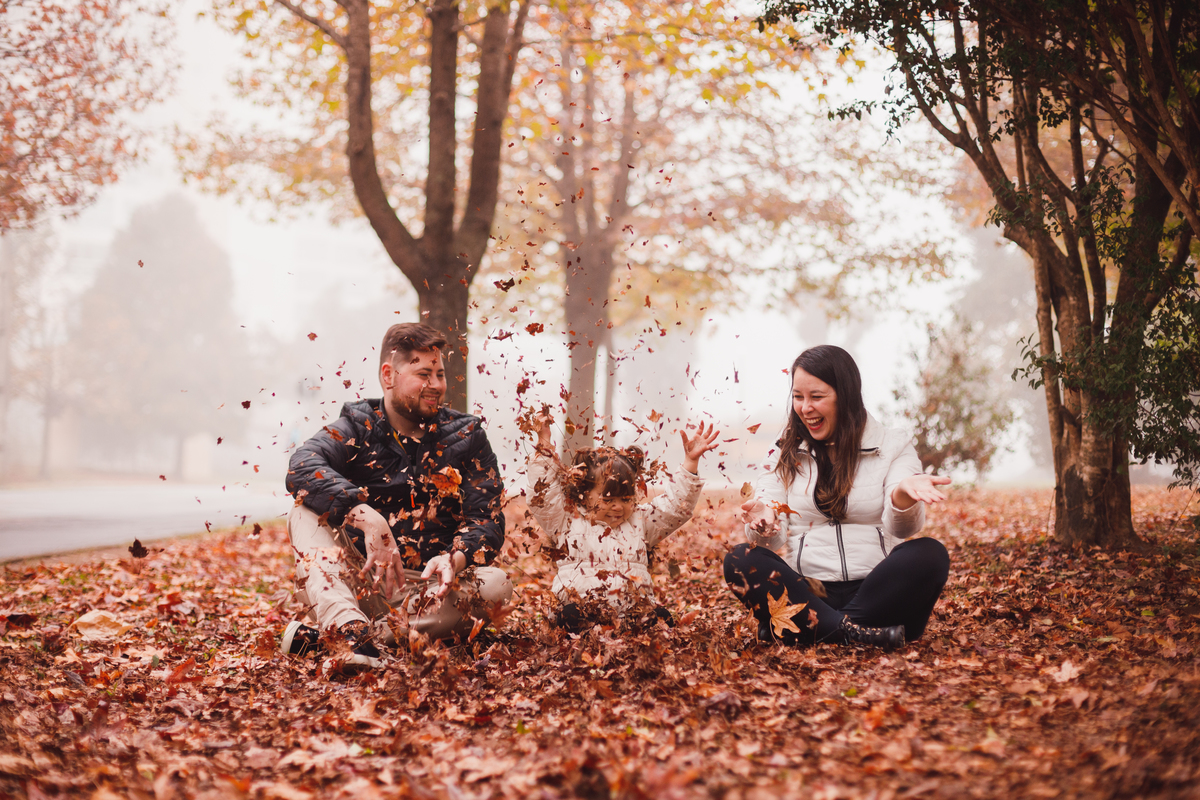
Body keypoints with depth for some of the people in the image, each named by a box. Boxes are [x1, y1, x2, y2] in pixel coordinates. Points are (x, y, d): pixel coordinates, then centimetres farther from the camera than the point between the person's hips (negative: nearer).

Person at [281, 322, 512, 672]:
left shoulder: (466, 436, 7)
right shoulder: (356, 429, 2)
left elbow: (487, 522, -2)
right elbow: (302, 466, -20)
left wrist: (454, 558, -26)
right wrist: (367, 518, -36)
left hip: (425, 587, 1)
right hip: (359, 585, -1)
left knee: (495, 585, -28)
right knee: (306, 511, -20)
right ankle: (346, 624, -48)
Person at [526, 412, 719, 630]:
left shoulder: (641, 521, 21)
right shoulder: (569, 522, 12)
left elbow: (676, 505, 18)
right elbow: (544, 491, 7)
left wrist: (691, 461, 10)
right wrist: (544, 442, 4)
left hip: (634, 616, 2)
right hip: (582, 616, -2)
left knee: (662, 617, -29)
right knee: (569, 616, -36)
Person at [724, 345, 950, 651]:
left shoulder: (893, 446, 9)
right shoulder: (787, 456, 16)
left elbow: (900, 529, -8)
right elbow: (773, 541, 6)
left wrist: (905, 495, -32)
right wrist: (763, 523, -19)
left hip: (876, 589, -1)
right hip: (808, 595, 1)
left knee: (930, 555, -29)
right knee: (741, 561, -23)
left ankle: (791, 628, -30)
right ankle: (852, 633, -36)